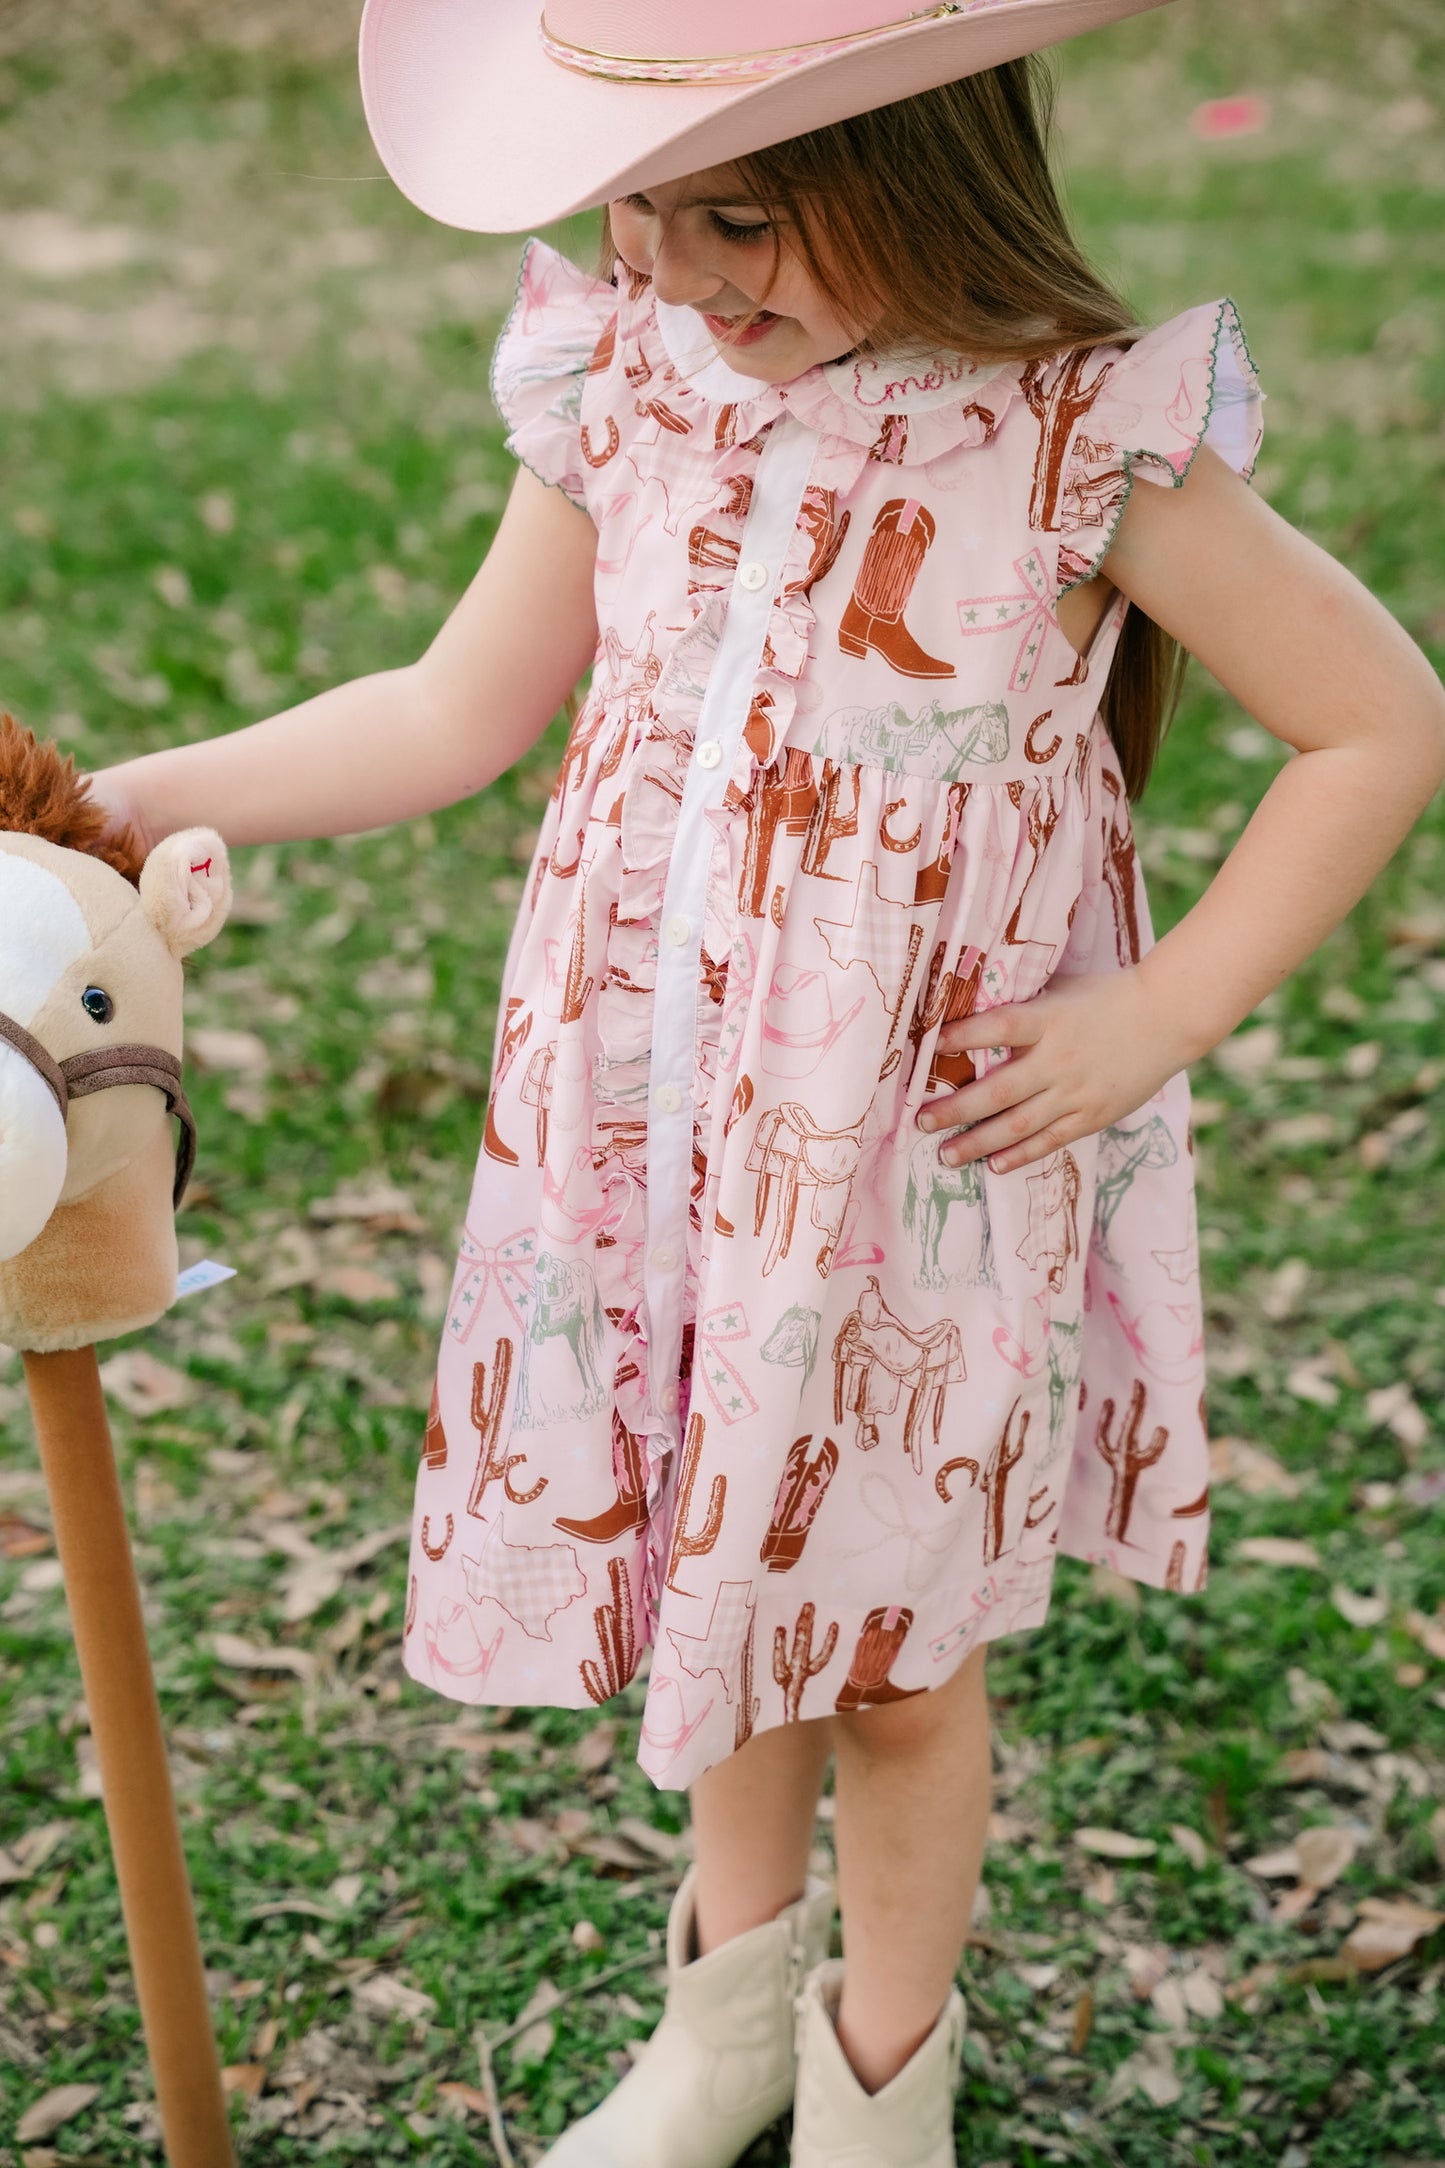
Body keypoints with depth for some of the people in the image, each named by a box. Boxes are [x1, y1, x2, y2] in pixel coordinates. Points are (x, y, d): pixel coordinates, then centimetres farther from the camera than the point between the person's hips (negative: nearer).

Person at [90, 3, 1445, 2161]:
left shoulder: (1083, 445, -19)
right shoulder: (628, 381, -7)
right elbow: (462, 709, 5)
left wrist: (1157, 1018, -13)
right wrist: (125, 800, 1)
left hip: (920, 1165, -4)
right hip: (644, 1130, 4)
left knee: (894, 1645, 13)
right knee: (714, 1579, 21)